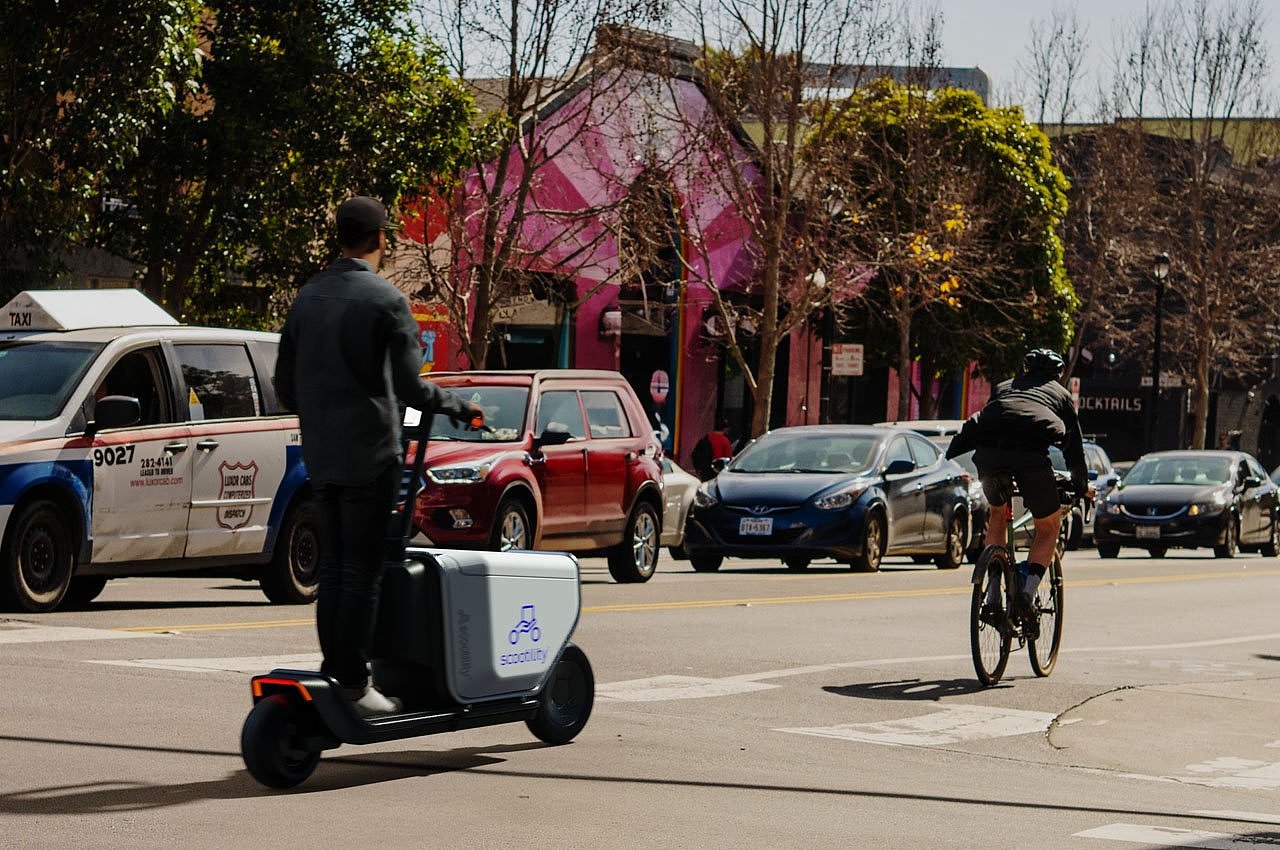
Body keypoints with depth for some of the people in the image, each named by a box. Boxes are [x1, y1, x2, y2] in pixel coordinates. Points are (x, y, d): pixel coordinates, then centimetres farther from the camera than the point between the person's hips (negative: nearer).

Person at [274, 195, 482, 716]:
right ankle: (352, 683, -4)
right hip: (369, 454, -6)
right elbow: (409, 384, -15)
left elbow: (285, 383, 15)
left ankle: (332, 668, 15)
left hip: (320, 454, 6)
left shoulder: (307, 298, 9)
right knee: (362, 570, -4)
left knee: (331, 565, 13)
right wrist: (458, 408, 1)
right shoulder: (385, 300, -11)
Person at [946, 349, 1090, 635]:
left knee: (997, 514, 29)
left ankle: (993, 597, 19)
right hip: (1032, 454, -3)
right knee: (1049, 528, 16)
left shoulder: (1004, 388, 36)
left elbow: (982, 423, 40)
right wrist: (1081, 487, 46)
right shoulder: (1060, 393, 31)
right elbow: (1074, 445, 33)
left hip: (988, 452, 3)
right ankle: (1026, 593, -5)